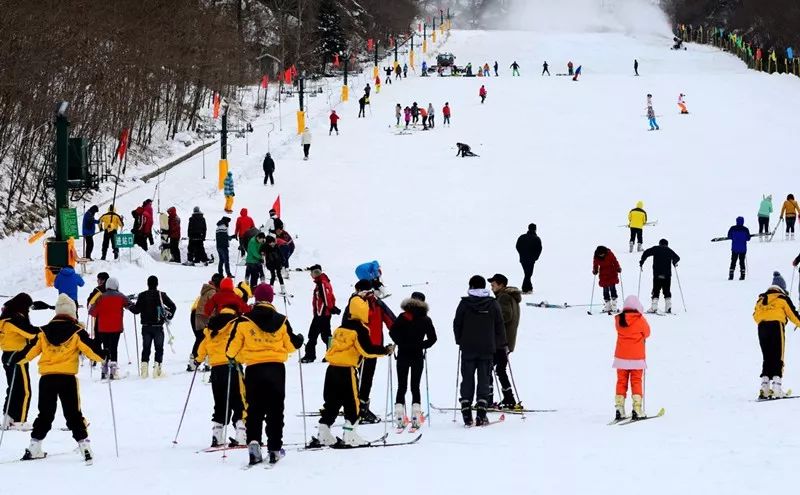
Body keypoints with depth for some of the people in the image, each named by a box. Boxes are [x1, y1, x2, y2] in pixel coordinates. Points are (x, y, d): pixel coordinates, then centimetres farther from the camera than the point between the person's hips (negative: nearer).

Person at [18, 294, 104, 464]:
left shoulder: (44, 332, 6)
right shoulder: (77, 332, -2)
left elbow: (30, 350, 10)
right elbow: (91, 349, -4)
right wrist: (103, 356, 15)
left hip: (46, 378, 2)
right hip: (67, 378, -2)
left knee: (45, 414, 14)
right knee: (73, 415, 3)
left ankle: (34, 447, 12)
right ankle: (84, 446, -5)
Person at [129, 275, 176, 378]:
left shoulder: (142, 296, -3)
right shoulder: (161, 295, -5)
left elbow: (136, 310, -3)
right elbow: (173, 306, -5)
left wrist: (130, 306, 17)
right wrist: (169, 318, 8)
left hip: (146, 327, 2)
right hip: (158, 326, -2)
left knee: (146, 348, 11)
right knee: (159, 348, 5)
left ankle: (144, 366, 3)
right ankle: (157, 368, -3)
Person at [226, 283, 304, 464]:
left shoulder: (243, 321, -3)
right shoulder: (281, 321, 0)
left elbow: (232, 348, 1)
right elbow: (291, 345, 7)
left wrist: (232, 357, 24)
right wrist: (300, 340, 30)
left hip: (254, 369, 0)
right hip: (277, 368, 0)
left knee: (254, 409, 10)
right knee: (275, 410, 9)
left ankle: (253, 441, -11)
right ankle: (275, 448, 8)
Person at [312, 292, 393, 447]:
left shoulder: (343, 327, 9)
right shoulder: (360, 330, -10)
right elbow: (367, 350, -14)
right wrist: (386, 350, -4)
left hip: (332, 369, 7)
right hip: (347, 370, -7)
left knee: (332, 401, 12)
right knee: (352, 402, 1)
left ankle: (323, 434, 11)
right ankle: (350, 435, -2)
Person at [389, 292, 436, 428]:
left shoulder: (402, 317, -2)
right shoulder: (426, 320, 0)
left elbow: (392, 332, -9)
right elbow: (432, 338, -3)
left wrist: (401, 344, 2)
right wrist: (422, 345, 6)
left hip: (403, 355, 0)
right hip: (418, 356, 0)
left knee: (401, 386, 5)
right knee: (415, 386, 7)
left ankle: (399, 416, -5)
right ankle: (416, 417, -2)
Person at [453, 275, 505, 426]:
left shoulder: (464, 303, -2)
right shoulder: (493, 304, -1)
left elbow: (456, 324, 3)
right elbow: (499, 326, 3)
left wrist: (459, 341, 17)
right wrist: (502, 344, 13)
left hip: (468, 348, 0)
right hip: (487, 349, 0)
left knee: (467, 380, 6)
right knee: (484, 380, 3)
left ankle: (467, 415, 0)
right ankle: (481, 415, -6)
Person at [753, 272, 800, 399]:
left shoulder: (761, 299, 17)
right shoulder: (782, 298, 4)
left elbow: (756, 316, 17)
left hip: (762, 327, 4)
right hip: (776, 325, -4)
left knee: (766, 358, 10)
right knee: (778, 358, -2)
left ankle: (765, 385, -1)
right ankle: (776, 384, -14)